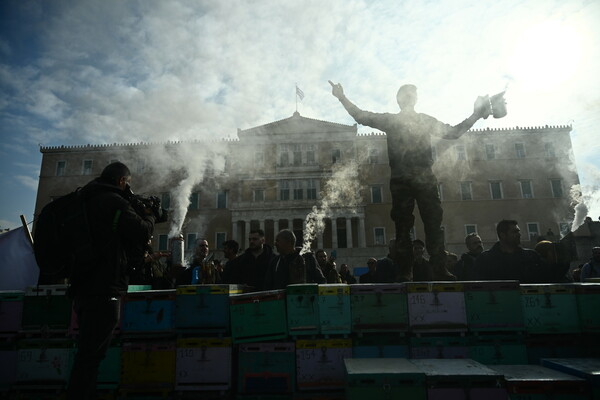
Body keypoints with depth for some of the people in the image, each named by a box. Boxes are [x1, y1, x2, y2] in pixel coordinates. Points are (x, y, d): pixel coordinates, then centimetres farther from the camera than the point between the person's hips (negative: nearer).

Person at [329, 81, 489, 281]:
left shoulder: (427, 120, 22)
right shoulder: (390, 120, 17)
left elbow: (453, 132, 24)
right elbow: (361, 117, 12)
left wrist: (476, 114, 19)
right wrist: (342, 98, 4)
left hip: (425, 177, 1)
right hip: (401, 179, -1)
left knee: (434, 223, -8)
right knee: (403, 225, -6)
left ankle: (440, 270, -7)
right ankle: (404, 273, -5)